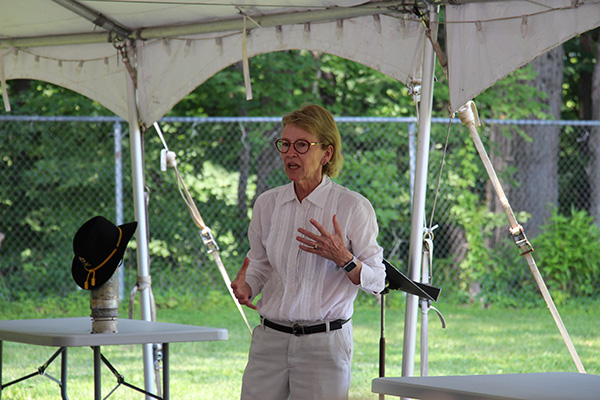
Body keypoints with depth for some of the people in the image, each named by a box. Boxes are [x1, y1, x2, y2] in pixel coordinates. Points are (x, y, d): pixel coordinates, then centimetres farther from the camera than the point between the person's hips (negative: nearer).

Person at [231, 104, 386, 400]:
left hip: (325, 342, -3)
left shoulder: (353, 207, -5)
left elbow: (377, 281, -3)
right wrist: (245, 284, 0)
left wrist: (343, 259, -20)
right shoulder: (267, 203, 6)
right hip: (270, 339, 3)